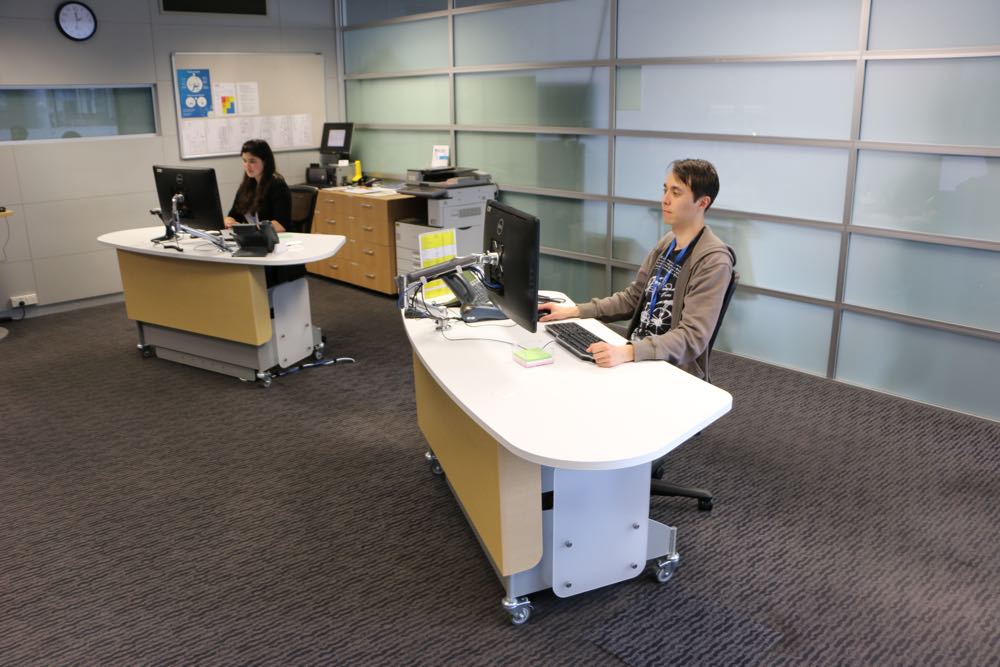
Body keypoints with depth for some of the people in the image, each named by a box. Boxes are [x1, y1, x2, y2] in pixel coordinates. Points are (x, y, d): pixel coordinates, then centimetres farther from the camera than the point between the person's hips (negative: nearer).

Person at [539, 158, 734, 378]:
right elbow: (633, 297, 14)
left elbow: (692, 337, -24)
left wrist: (627, 352, -37)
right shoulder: (668, 242, 9)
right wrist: (573, 311, 4)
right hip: (637, 356, 7)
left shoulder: (713, 261, -17)